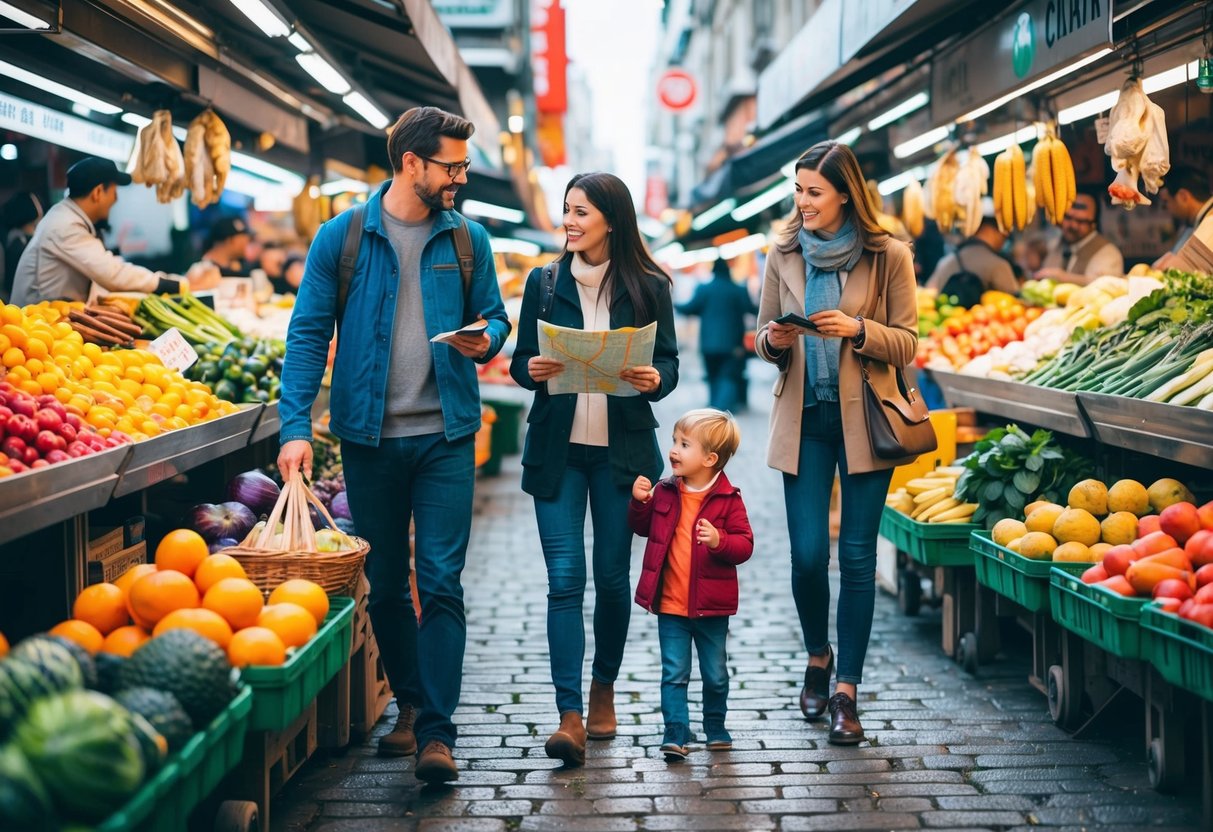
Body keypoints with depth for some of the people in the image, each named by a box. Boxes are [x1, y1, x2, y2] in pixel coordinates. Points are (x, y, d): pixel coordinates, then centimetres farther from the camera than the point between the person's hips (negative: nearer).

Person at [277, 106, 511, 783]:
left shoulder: (467, 239, 6)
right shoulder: (342, 238, 0)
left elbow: (495, 317, 14)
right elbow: (309, 334, -3)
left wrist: (486, 341, -12)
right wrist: (296, 427, -13)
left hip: (446, 436, 0)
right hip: (370, 438, 0)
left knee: (441, 583, -6)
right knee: (384, 584, 11)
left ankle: (436, 733, -3)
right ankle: (410, 703, 29)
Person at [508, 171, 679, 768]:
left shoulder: (649, 287, 2)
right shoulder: (544, 283, 5)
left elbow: (669, 361, 4)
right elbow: (520, 361, 7)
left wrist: (655, 379, -18)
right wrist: (532, 371, -15)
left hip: (622, 450, 0)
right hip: (557, 450, 0)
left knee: (612, 576, 7)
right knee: (565, 579, -8)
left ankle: (604, 687, 30)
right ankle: (570, 715, -8)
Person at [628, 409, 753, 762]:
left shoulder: (728, 500, -8)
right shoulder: (664, 492, 1)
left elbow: (745, 544, -11)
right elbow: (642, 527, 14)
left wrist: (720, 541, -30)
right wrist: (639, 502, -4)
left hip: (711, 607, -2)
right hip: (670, 604, 2)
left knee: (716, 675, 13)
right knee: (674, 673, 2)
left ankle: (715, 726, 32)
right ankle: (676, 732, 6)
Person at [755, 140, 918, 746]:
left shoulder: (888, 257, -2)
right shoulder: (783, 256, 6)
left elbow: (906, 343, -2)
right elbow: (762, 336, 12)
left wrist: (858, 329, -19)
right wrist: (773, 341, -11)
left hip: (863, 419, -2)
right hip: (804, 419, 2)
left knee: (857, 556, -1)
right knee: (807, 554, -1)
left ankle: (846, 691, 9)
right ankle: (818, 657, 27)